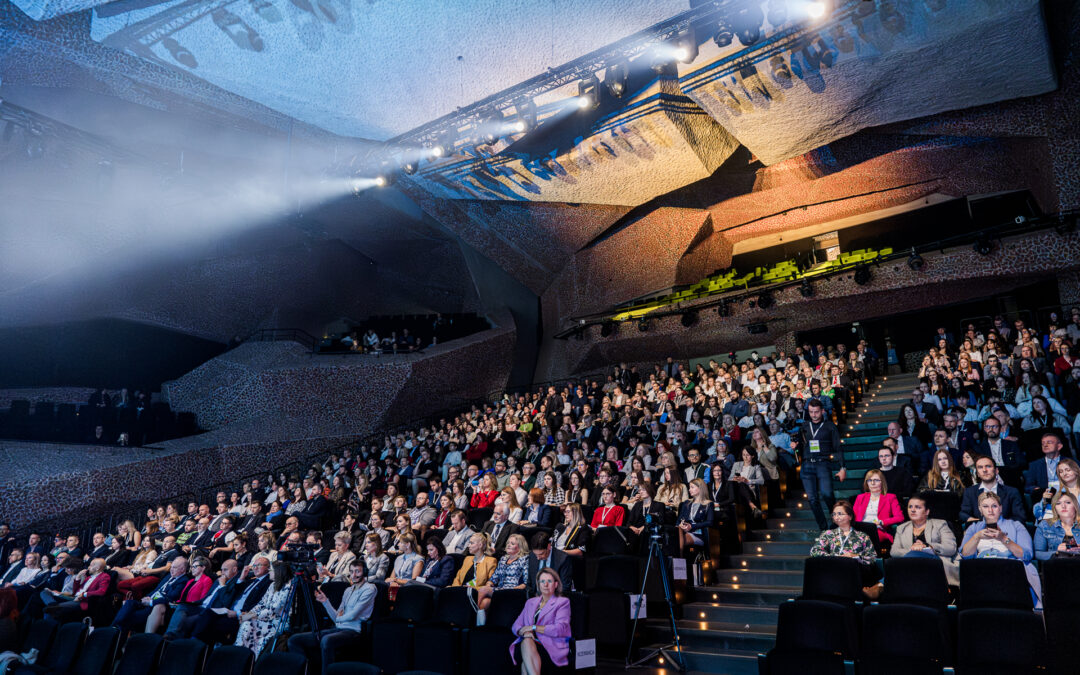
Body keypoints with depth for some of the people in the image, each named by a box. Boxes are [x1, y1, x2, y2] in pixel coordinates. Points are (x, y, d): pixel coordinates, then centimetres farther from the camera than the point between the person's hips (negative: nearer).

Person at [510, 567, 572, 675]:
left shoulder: (562, 602, 11)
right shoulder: (530, 602, 28)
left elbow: (559, 629, -5)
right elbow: (516, 626, 20)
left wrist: (534, 627, -5)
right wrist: (524, 632, -6)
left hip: (552, 647, -4)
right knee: (526, 641, -37)